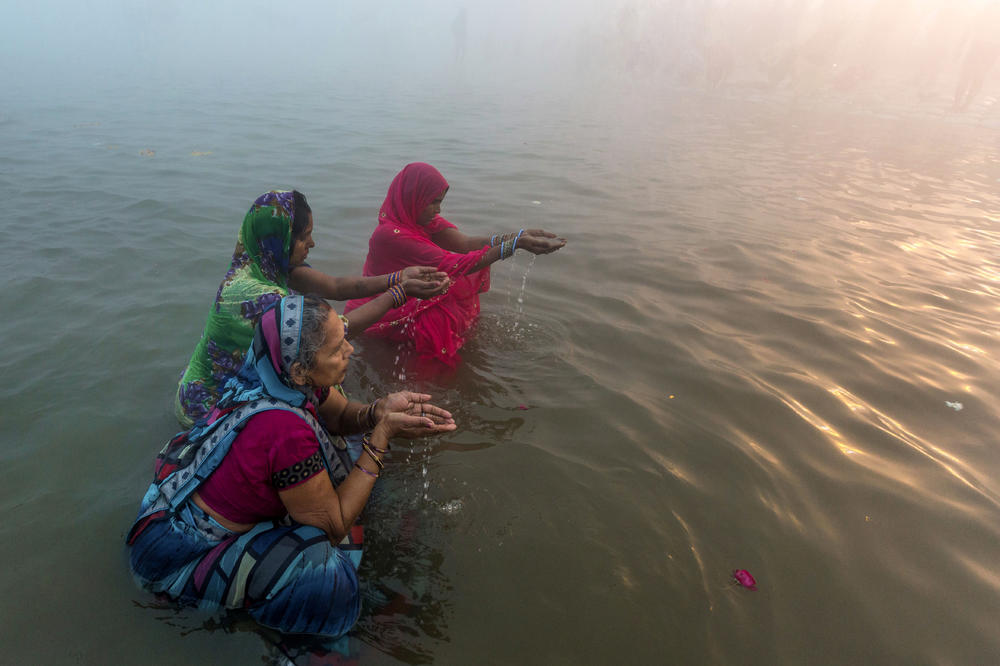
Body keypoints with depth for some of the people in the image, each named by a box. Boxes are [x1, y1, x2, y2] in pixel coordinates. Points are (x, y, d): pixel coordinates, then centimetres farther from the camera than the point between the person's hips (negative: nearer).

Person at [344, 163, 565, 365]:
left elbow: (464, 243, -17)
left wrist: (518, 235, -31)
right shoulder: (390, 235, -31)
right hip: (387, 318, -8)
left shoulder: (417, 217, -4)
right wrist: (514, 245, -36)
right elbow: (451, 265, -34)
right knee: (450, 319, -21)